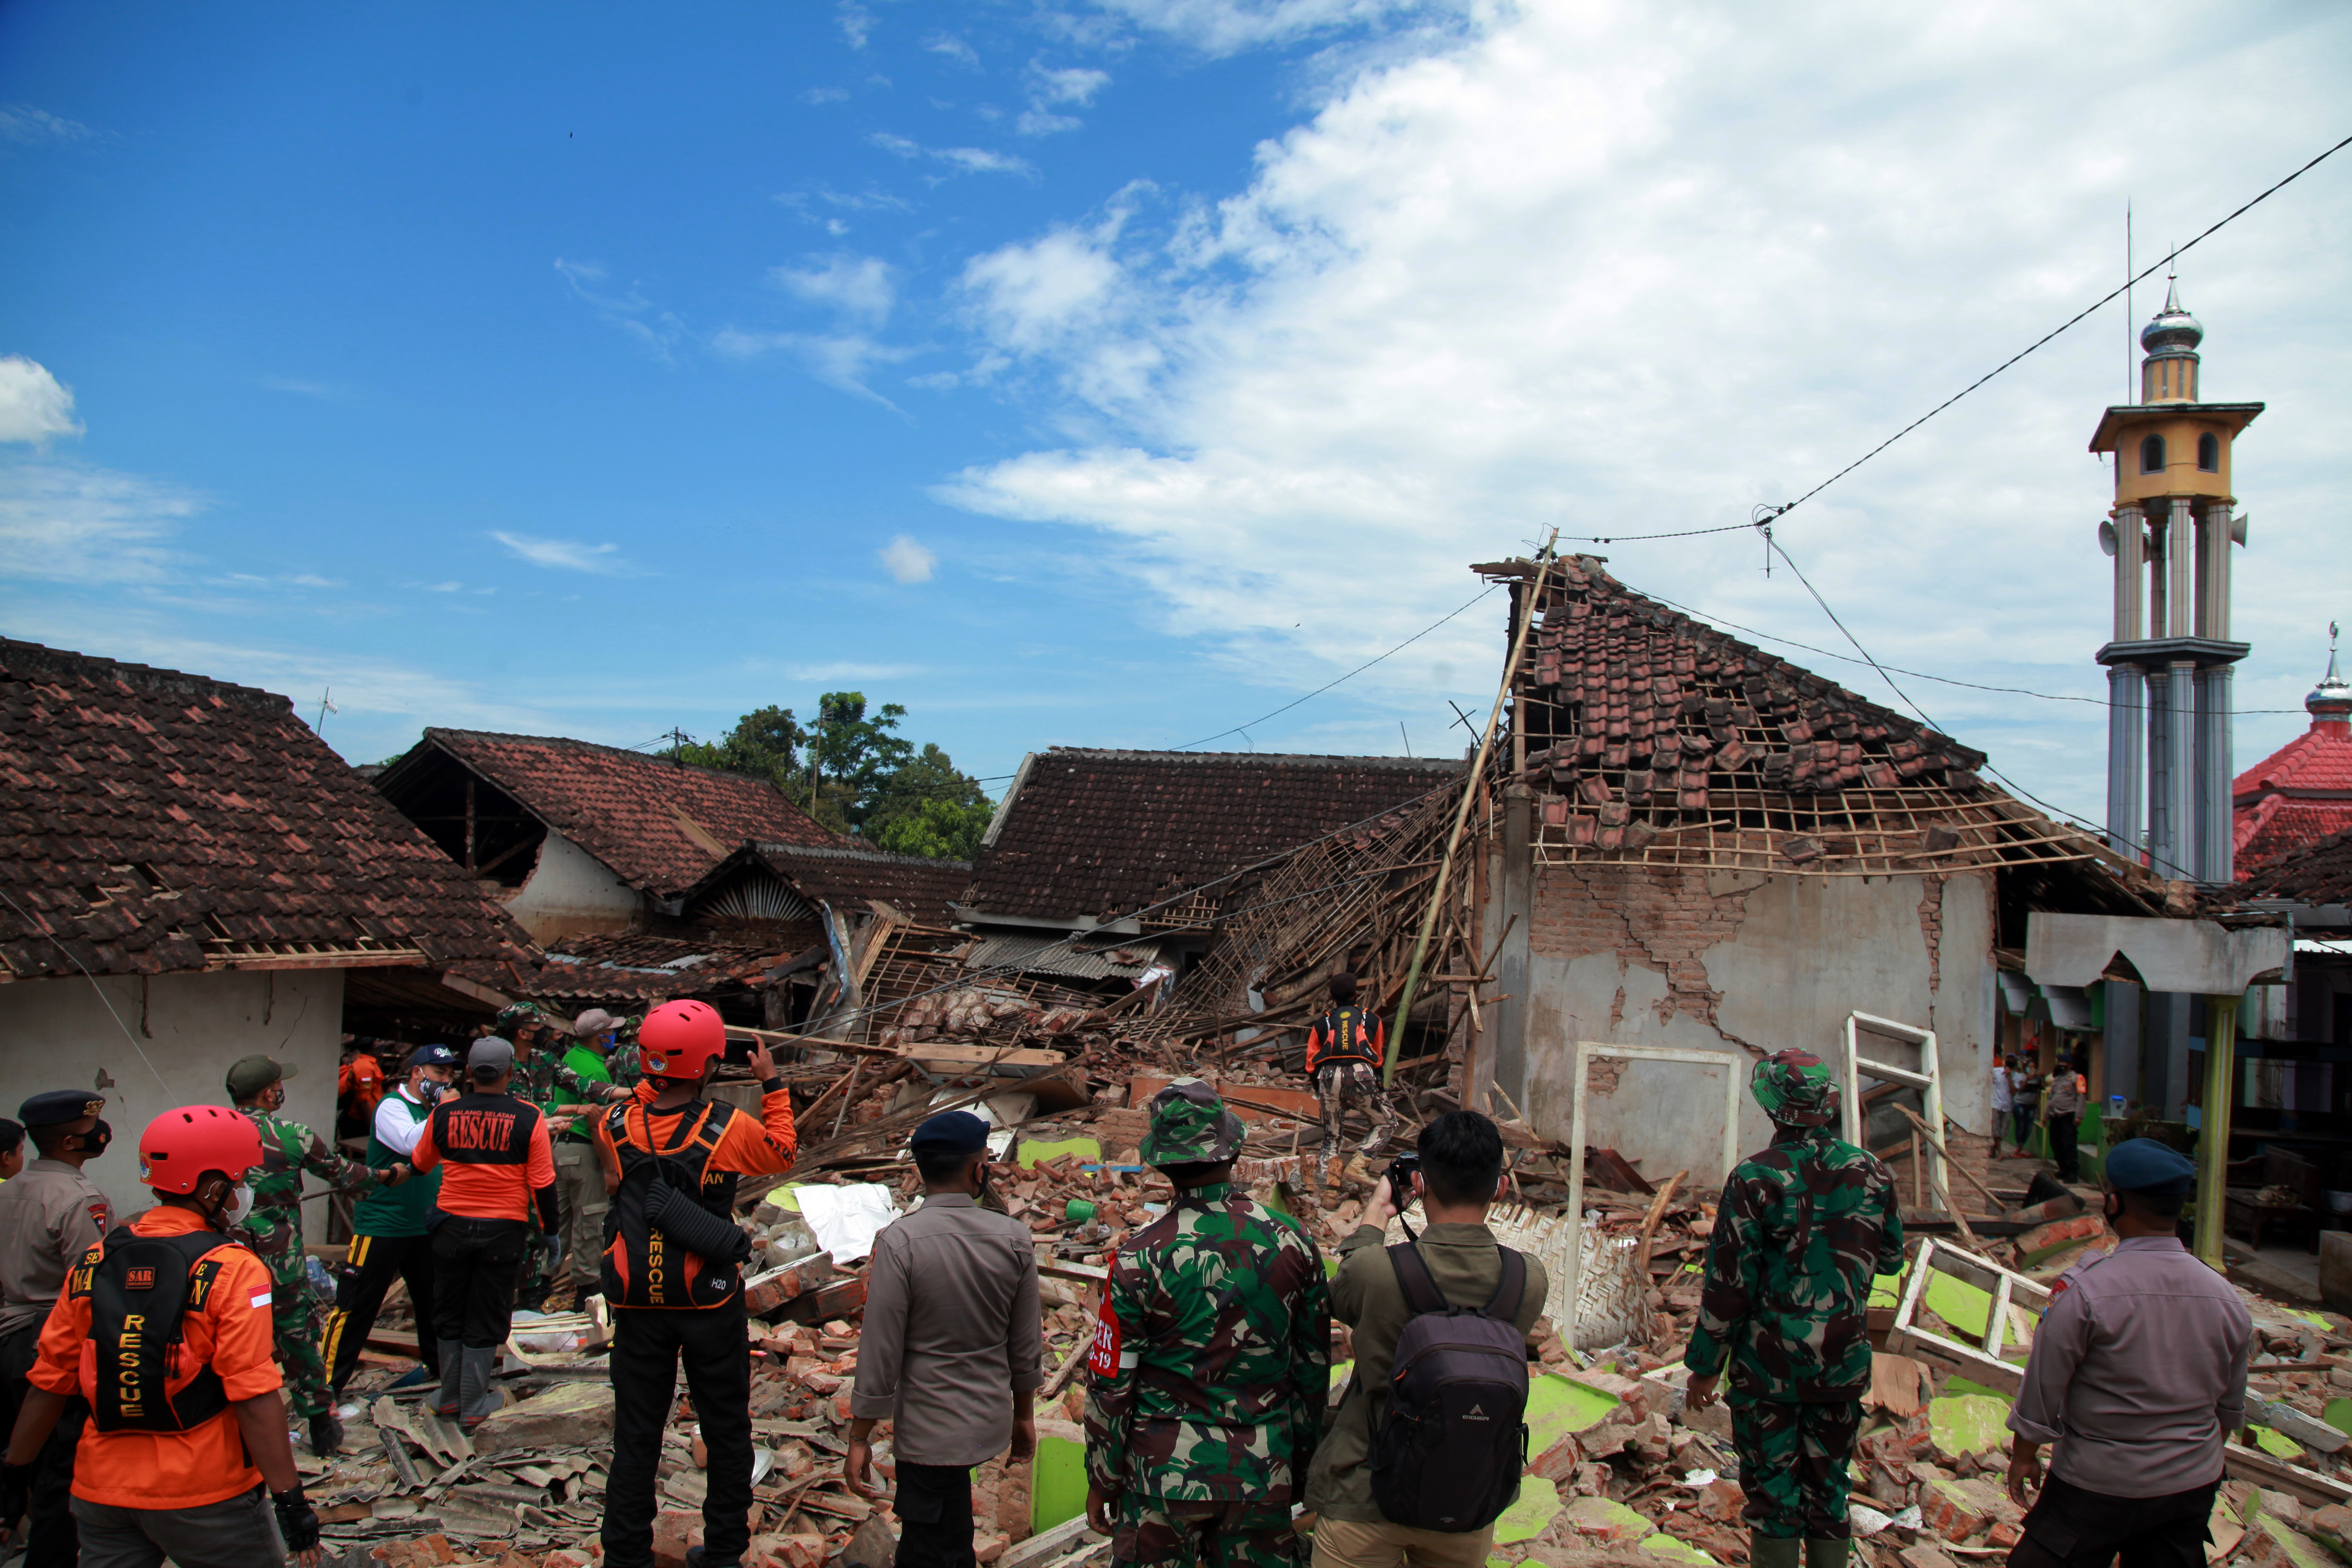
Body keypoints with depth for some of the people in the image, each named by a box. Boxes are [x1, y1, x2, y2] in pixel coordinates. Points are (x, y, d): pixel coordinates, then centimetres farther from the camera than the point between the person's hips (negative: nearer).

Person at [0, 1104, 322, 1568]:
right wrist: (291, 1501, -16)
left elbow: (49, 1384, 7)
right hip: (205, 1495, -5)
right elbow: (255, 1400, -20)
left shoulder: (95, 1263, 1)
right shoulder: (232, 1270, -15)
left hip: (103, 1493, 5)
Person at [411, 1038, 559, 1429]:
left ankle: (450, 1397, 29)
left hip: (453, 1225, 2)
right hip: (504, 1231, -1)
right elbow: (543, 1184, -8)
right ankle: (473, 1407, 17)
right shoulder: (528, 1119, -11)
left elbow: (420, 1164, 14)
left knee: (449, 1315, 19)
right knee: (486, 1321, 10)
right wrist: (550, 1231, 5)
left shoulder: (444, 1113, -5)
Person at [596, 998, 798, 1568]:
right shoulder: (728, 1128, -16)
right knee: (726, 1433, 14)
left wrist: (651, 1082, 19)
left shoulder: (616, 1126, -7)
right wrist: (773, 1086, 12)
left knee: (635, 1437, 13)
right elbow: (783, 1153, 4)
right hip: (711, 1306, -2)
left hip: (637, 1305, 2)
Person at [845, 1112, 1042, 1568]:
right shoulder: (1014, 1238, -5)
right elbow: (1025, 1345, 4)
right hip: (991, 1422, 4)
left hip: (930, 1434, -4)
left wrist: (859, 1439, -3)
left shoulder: (899, 1241, -17)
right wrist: (1024, 1415, 18)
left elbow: (881, 1352, -14)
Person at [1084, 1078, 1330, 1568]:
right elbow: (1314, 1366, 4)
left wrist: (1101, 1480, 6)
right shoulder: (1292, 1242, -6)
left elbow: (1110, 1382, -8)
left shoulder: (1141, 1258, -15)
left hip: (1166, 1472, -2)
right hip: (1263, 1472, 2)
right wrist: (1301, 1468, 17)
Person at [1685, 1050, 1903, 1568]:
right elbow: (1891, 1259, 13)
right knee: (1829, 1487, 16)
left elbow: (1728, 1282, -13)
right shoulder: (1872, 1173, -3)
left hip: (1770, 1363, -4)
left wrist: (1706, 1365, -3)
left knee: (1772, 1488, 7)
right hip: (1845, 1363, 4)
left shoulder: (1756, 1178, -15)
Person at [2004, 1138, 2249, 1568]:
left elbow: (2043, 1389, -12)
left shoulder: (2082, 1291, -21)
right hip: (2194, 1485, 5)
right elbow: (2230, 1408, 10)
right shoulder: (2226, 1298, -5)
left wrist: (2023, 1456, 3)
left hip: (2099, 1486, -5)